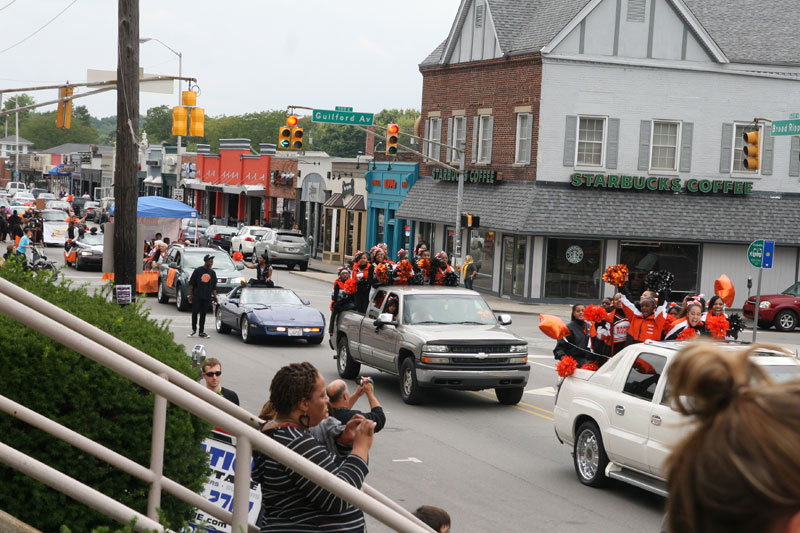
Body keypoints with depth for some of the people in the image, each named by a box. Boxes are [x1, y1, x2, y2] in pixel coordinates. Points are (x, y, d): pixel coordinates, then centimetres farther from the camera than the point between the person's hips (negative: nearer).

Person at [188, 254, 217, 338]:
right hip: (196, 296, -3)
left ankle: (201, 332, 10)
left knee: (203, 314, 6)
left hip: (207, 297, 3)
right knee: (195, 312, -2)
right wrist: (190, 295, -5)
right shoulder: (198, 270, -3)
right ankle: (194, 329, 14)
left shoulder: (212, 273, 9)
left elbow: (214, 287, 13)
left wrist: (215, 297, 5)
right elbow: (191, 283, -1)